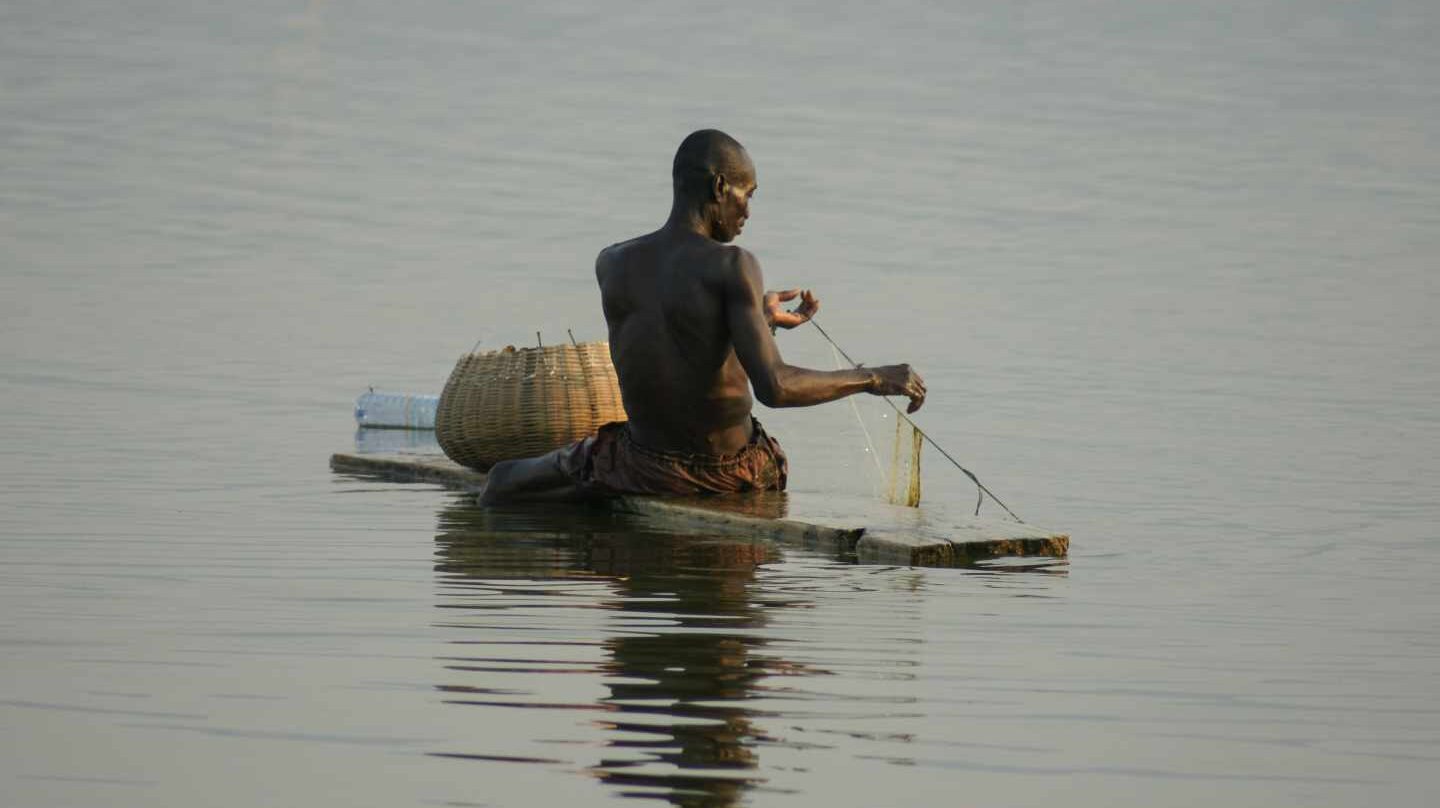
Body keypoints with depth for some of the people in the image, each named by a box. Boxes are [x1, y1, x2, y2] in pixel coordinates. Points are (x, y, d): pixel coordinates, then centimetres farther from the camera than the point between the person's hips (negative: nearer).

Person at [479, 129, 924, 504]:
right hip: (733, 474, -2)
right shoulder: (732, 267, -22)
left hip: (649, 469, 2)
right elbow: (774, 387, -29)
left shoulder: (612, 265, -5)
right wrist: (873, 378, -19)